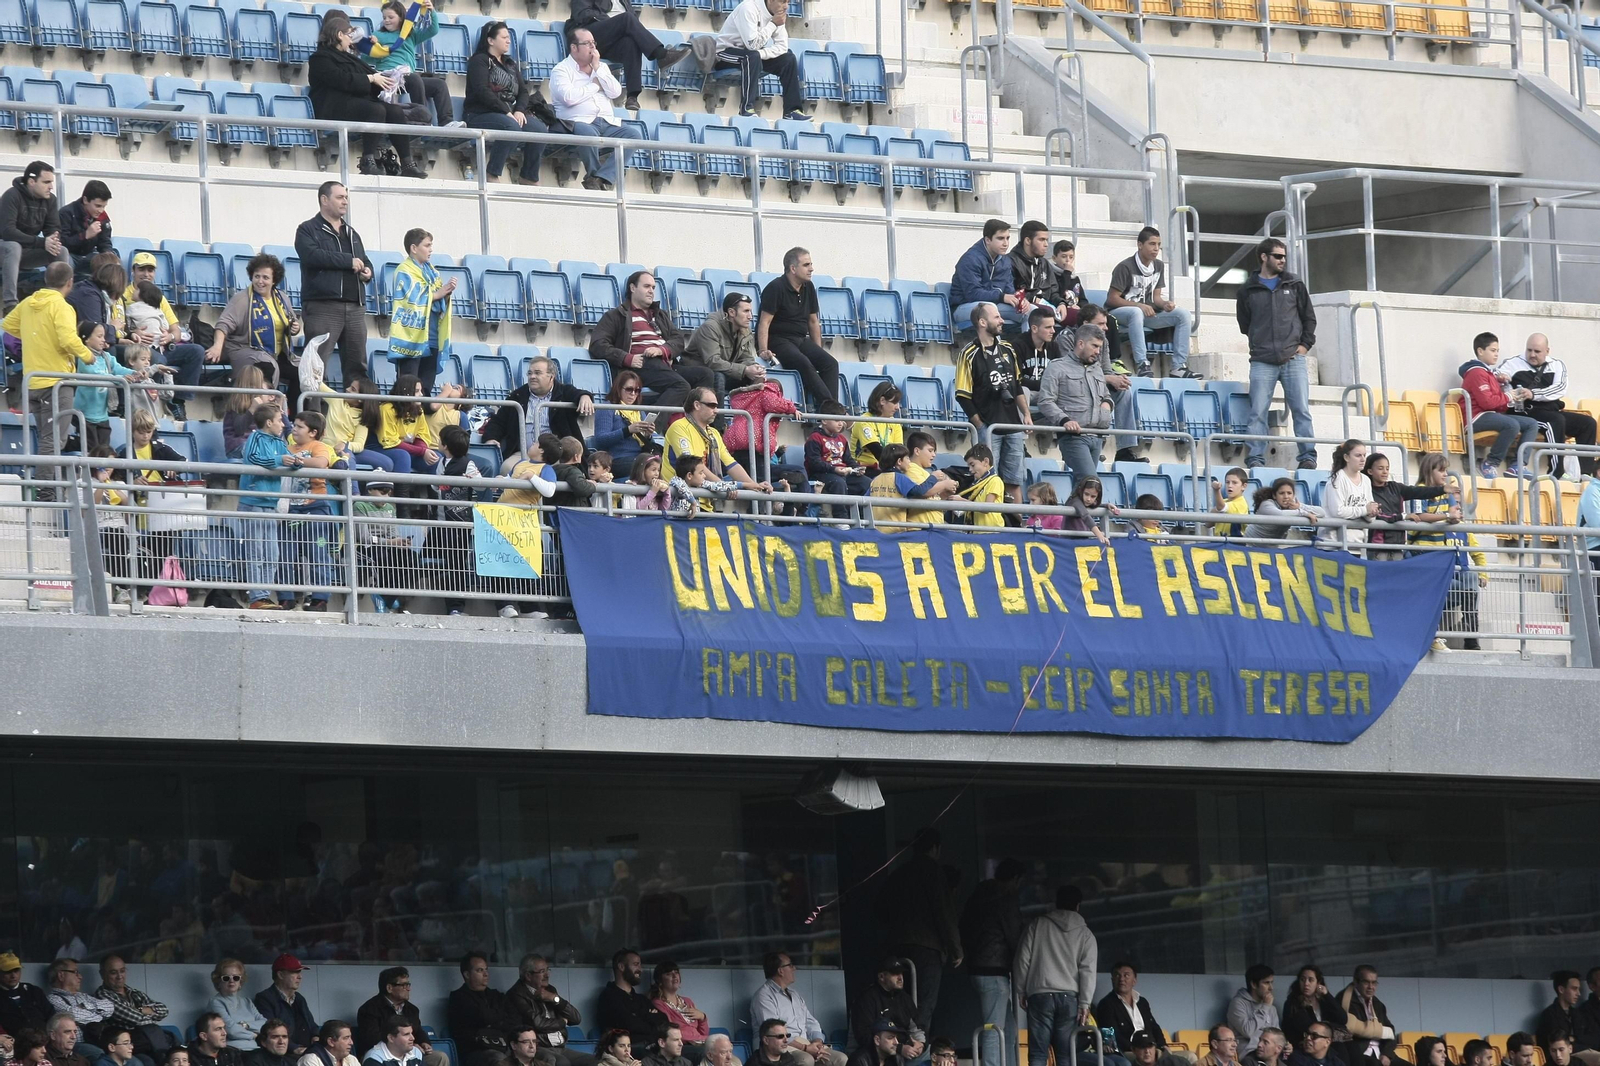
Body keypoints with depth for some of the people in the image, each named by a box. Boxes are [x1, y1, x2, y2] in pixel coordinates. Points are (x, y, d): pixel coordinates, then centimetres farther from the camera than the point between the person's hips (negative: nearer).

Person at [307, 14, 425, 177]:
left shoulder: (347, 56, 28)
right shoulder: (320, 58, 0)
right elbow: (341, 79, -15)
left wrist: (383, 78, 3)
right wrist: (371, 79, -12)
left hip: (357, 100, 9)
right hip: (335, 107, -9)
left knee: (396, 111, -13)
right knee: (377, 110, -33)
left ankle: (407, 164, -19)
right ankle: (368, 162, -35)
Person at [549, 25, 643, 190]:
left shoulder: (601, 68, 23)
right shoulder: (561, 70, 5)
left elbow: (615, 93, 7)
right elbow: (569, 97, -14)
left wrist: (597, 69, 3)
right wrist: (595, 85, 1)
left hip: (606, 124, 6)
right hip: (578, 123, -6)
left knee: (632, 134, -23)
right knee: (588, 133, -40)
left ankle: (599, 178, -32)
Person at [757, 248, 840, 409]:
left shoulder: (808, 288, 12)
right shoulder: (776, 288, -10)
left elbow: (813, 321, 20)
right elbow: (765, 322, -15)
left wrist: (818, 352, 14)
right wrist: (764, 351, -26)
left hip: (801, 340, 7)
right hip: (777, 340, -7)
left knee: (830, 363, -15)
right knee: (804, 363, -33)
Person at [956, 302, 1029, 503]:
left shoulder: (1007, 349, 12)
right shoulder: (969, 355, -8)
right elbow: (963, 396, -9)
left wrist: (1026, 415, 11)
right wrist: (980, 426, -11)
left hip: (1012, 425, 6)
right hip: (988, 427, -6)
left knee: (1014, 482, 6)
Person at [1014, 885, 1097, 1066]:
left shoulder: (1037, 925, 7)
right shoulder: (1085, 934, 7)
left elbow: (1022, 960, 5)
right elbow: (1087, 971, 0)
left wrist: (1021, 991, 14)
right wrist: (1084, 1003, -1)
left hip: (1040, 995, -1)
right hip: (1069, 997, 1)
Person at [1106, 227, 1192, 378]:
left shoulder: (1159, 266, 9)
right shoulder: (1126, 267, -14)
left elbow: (1156, 296, 10)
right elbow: (1112, 299, -17)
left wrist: (1165, 304, -15)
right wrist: (1139, 306, -28)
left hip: (1145, 313, 7)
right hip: (1118, 312, -7)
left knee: (1183, 314, -11)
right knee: (1136, 312, -43)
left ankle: (1178, 367, -19)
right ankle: (1142, 365, -47)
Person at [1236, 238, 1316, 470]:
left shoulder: (1294, 285, 12)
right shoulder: (1249, 290, 8)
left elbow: (1309, 317, 15)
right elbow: (1244, 324, 14)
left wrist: (1305, 344, 5)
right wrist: (1259, 344, 7)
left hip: (1293, 358, 1)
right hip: (1262, 362, -1)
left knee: (1301, 410, -4)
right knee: (1258, 412, -6)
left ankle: (1307, 457, -1)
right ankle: (1256, 458, -5)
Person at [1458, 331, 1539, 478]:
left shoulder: (1490, 373, 23)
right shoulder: (1477, 373, -9)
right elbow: (1487, 402, -20)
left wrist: (1515, 397, 3)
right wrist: (1507, 397, -6)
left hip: (1492, 415, 10)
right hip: (1477, 417, -10)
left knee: (1532, 424, 1)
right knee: (1512, 425, -35)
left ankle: (1516, 466, -12)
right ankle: (1490, 465, -23)